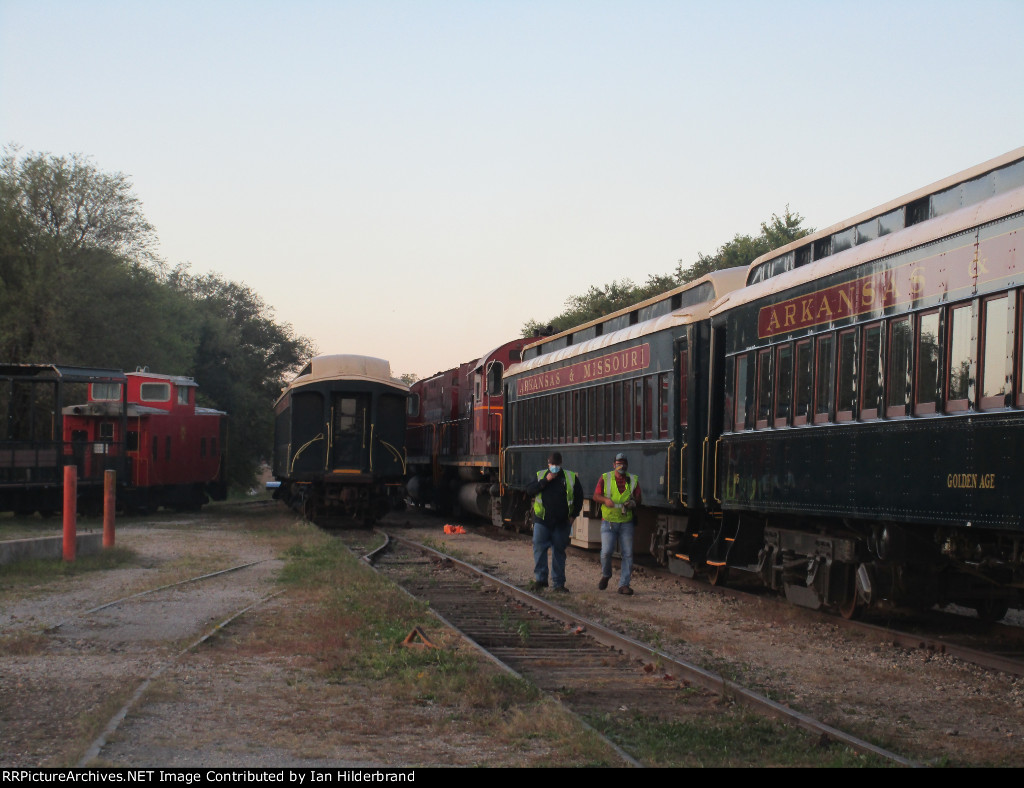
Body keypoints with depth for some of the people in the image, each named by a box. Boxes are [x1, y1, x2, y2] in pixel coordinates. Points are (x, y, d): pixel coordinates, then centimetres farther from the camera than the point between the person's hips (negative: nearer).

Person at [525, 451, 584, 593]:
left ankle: (558, 583, 8)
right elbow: (529, 490, -7)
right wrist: (545, 481, -15)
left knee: (559, 551, 4)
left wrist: (573, 515, 4)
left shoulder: (571, 477, 5)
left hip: (561, 522, 0)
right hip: (542, 520, 0)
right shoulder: (540, 475, 6)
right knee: (539, 549, -8)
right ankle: (540, 579, 0)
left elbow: (579, 496, 11)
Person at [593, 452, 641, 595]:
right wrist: (605, 500, -16)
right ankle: (605, 575, 17)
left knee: (628, 554, -3)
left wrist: (633, 503, -14)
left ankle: (624, 584, 2)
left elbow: (638, 499, 9)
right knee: (606, 551, -12)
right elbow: (596, 496, 5)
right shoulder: (605, 479, 5)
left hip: (626, 522, 2)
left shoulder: (633, 480, 9)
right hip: (608, 522, -2)